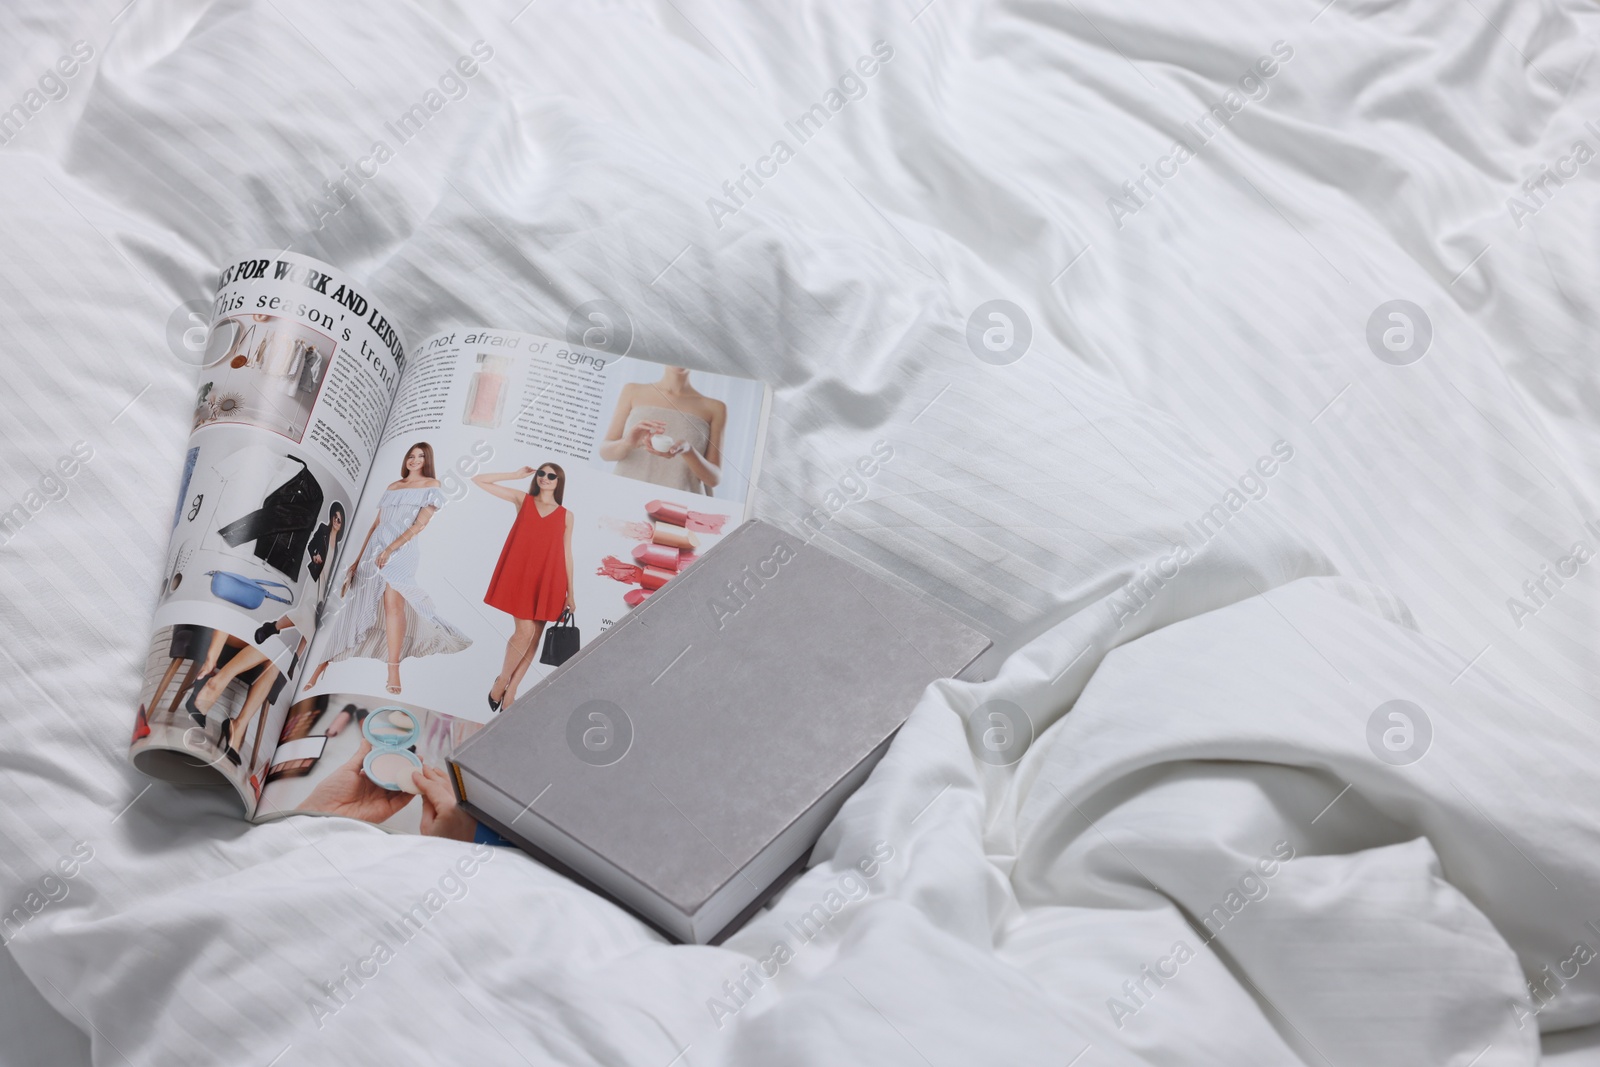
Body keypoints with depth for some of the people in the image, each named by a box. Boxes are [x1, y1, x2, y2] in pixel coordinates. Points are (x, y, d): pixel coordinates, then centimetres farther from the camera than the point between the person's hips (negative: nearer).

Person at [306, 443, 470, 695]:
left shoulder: (432, 486, 4)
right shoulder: (392, 487, 21)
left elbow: (420, 524, -6)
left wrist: (390, 549, -16)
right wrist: (358, 559, 15)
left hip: (402, 549, -5)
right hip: (375, 547, 5)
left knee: (393, 602, -23)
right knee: (355, 603, 5)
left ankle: (393, 673, -23)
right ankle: (322, 664, 10)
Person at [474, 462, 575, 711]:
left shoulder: (565, 515, 9)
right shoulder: (523, 500, 8)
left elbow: (566, 555, 10)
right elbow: (478, 481, 8)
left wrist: (570, 593, 7)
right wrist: (516, 475, 8)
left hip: (548, 582, 2)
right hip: (520, 577, -2)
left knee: (534, 636, 3)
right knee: (525, 631, -12)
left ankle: (510, 692, 13)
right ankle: (501, 680, 10)